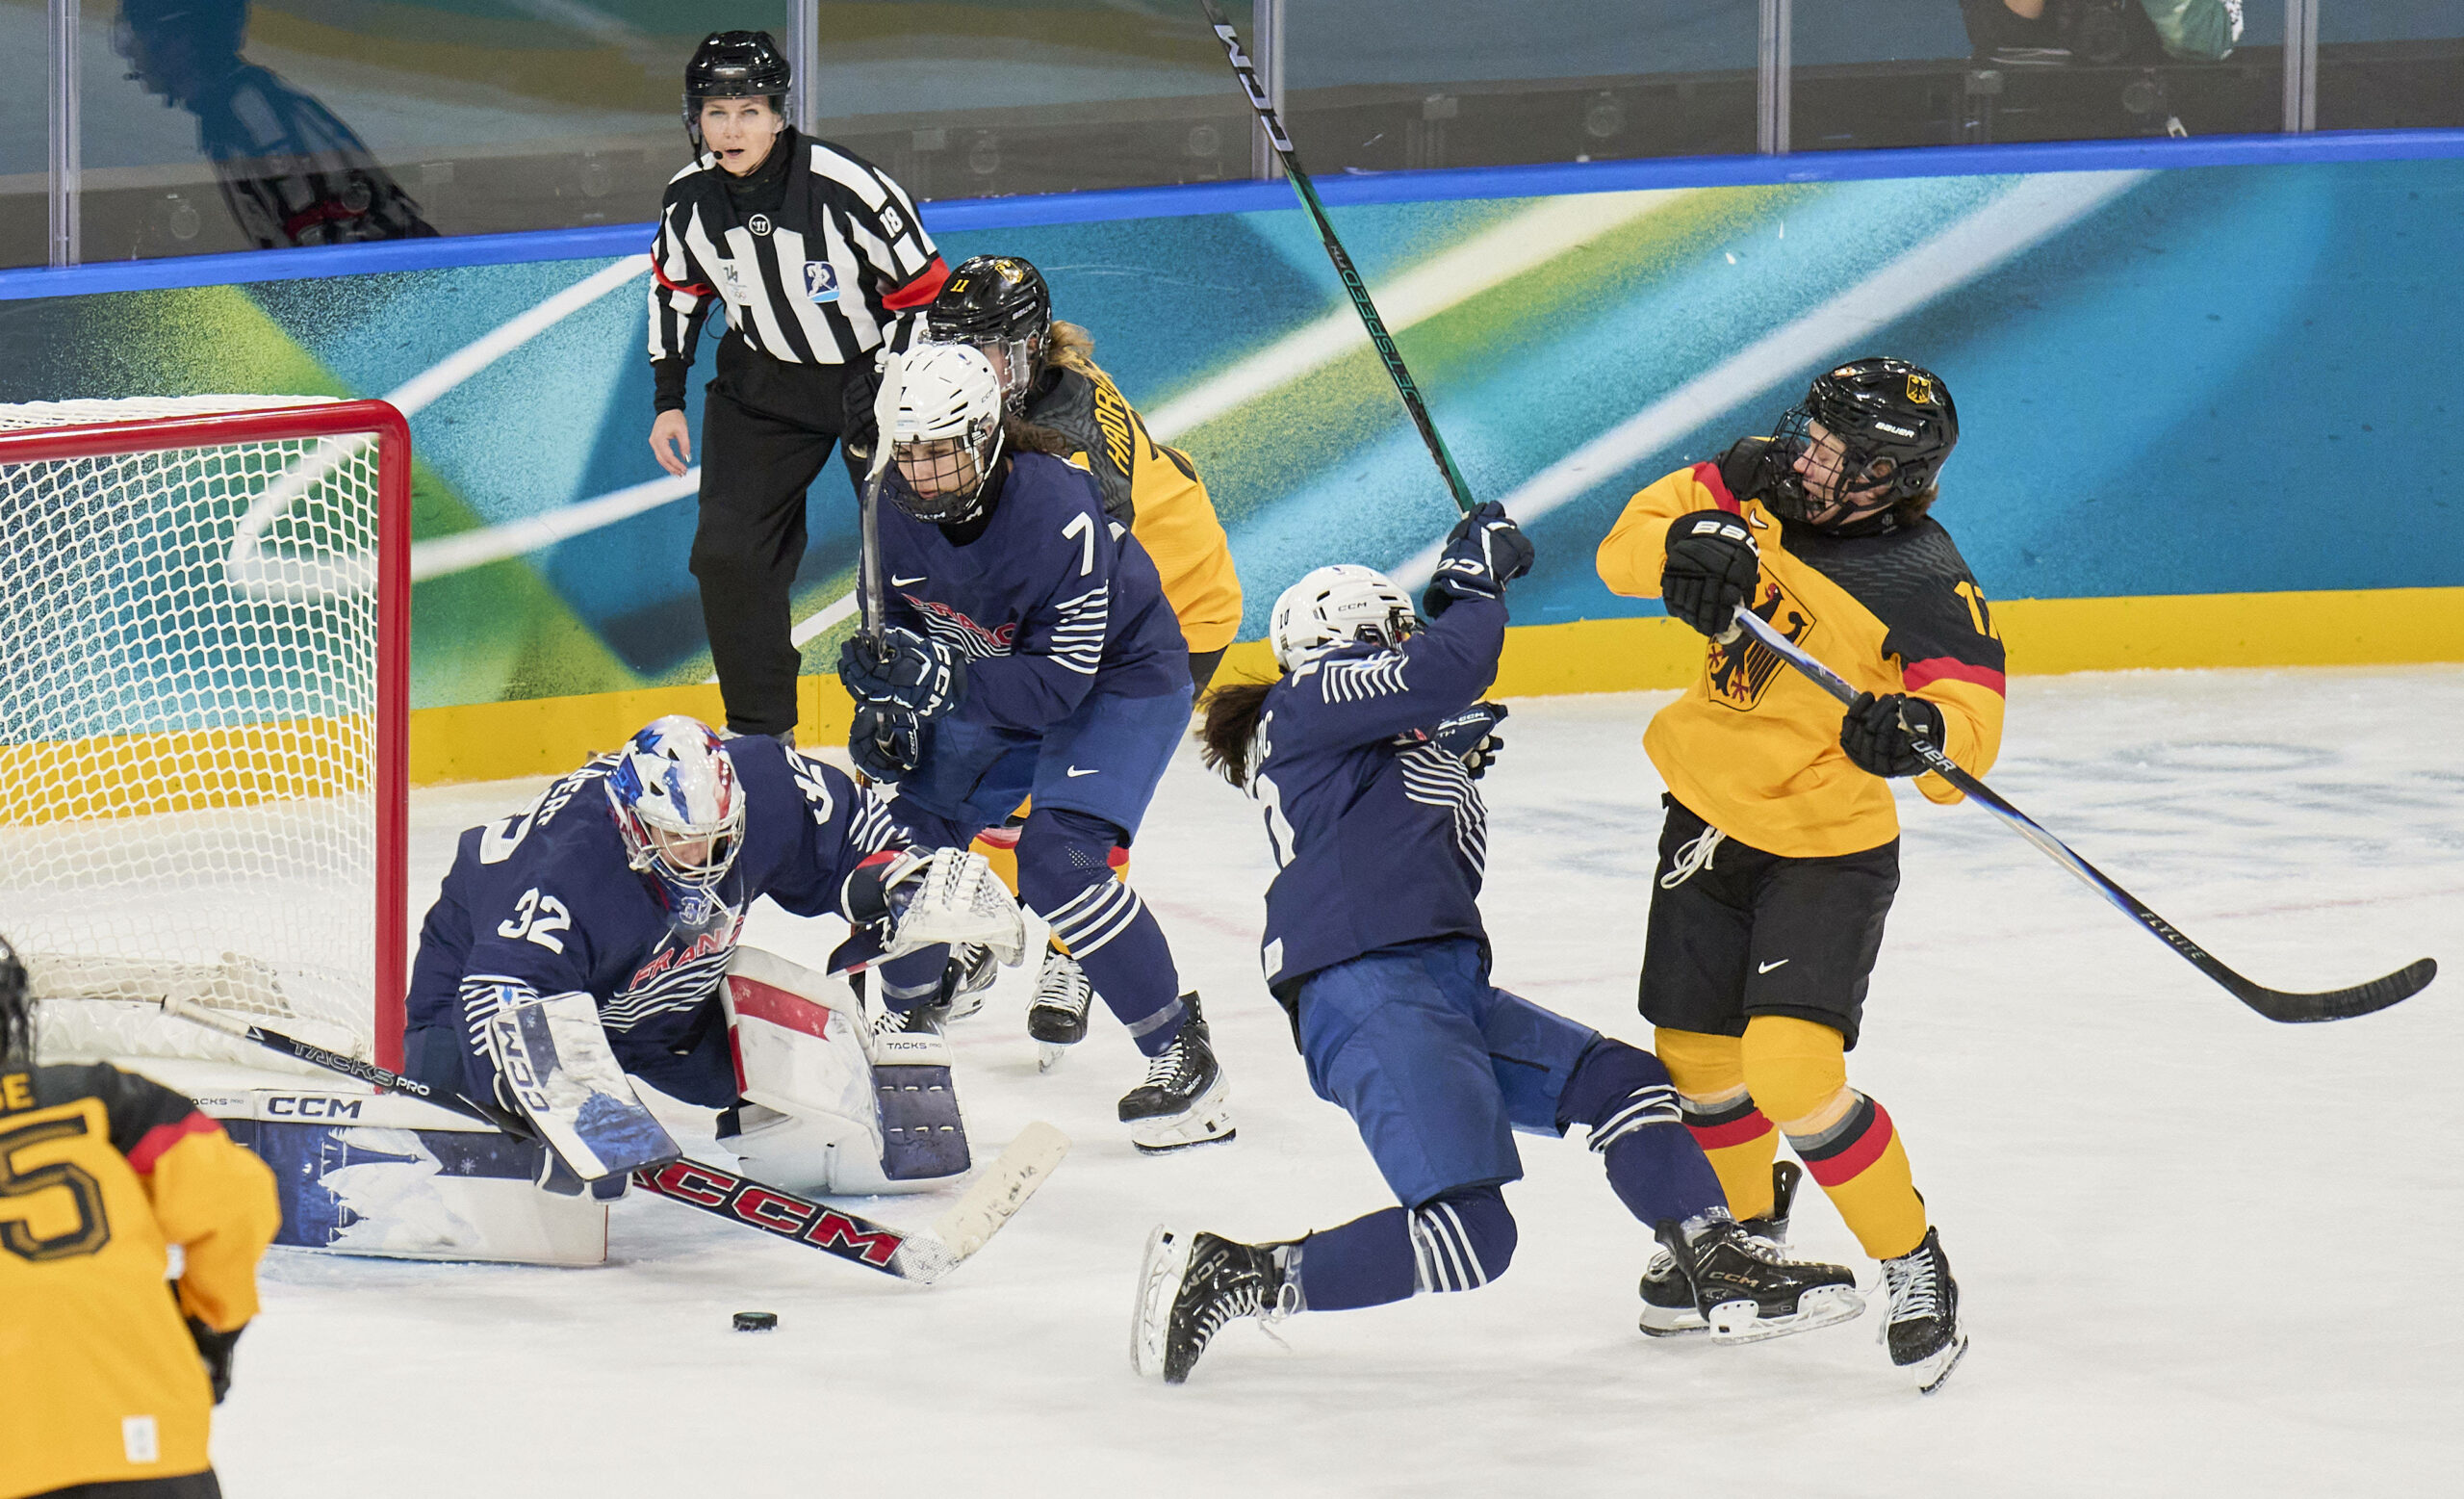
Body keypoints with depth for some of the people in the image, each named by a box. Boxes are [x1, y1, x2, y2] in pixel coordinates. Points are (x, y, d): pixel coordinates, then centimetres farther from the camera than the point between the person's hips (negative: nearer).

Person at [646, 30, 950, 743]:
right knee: (728, 552, -4)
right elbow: (676, 290, 10)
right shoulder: (689, 201, -11)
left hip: (876, 370, -4)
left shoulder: (847, 188, -27)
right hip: (765, 384, 4)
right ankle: (760, 732, 9)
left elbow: (922, 290, -17)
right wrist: (668, 402, 9)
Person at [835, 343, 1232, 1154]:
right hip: (988, 680, 8)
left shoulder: (1058, 511, -35)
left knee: (1058, 859, -24)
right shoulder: (898, 506, -14)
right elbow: (900, 616, 6)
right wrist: (893, 703, -11)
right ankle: (910, 1008, 30)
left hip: (1121, 681, -8)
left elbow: (1058, 682, -34)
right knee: (909, 822, 4)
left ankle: (1182, 1055, -15)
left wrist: (937, 677, -44)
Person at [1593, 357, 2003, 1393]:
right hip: (1708, 813, 6)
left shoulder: (1924, 584, -23)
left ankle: (1912, 1261, -1)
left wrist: (1920, 731, -50)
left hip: (1825, 849, -6)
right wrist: (1688, 543, -28)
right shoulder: (1756, 483, -7)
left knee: (1790, 1072, -20)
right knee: (1697, 1060, 17)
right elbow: (1625, 550, -6)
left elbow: (1972, 716, -28)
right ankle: (1743, 1232, 44)